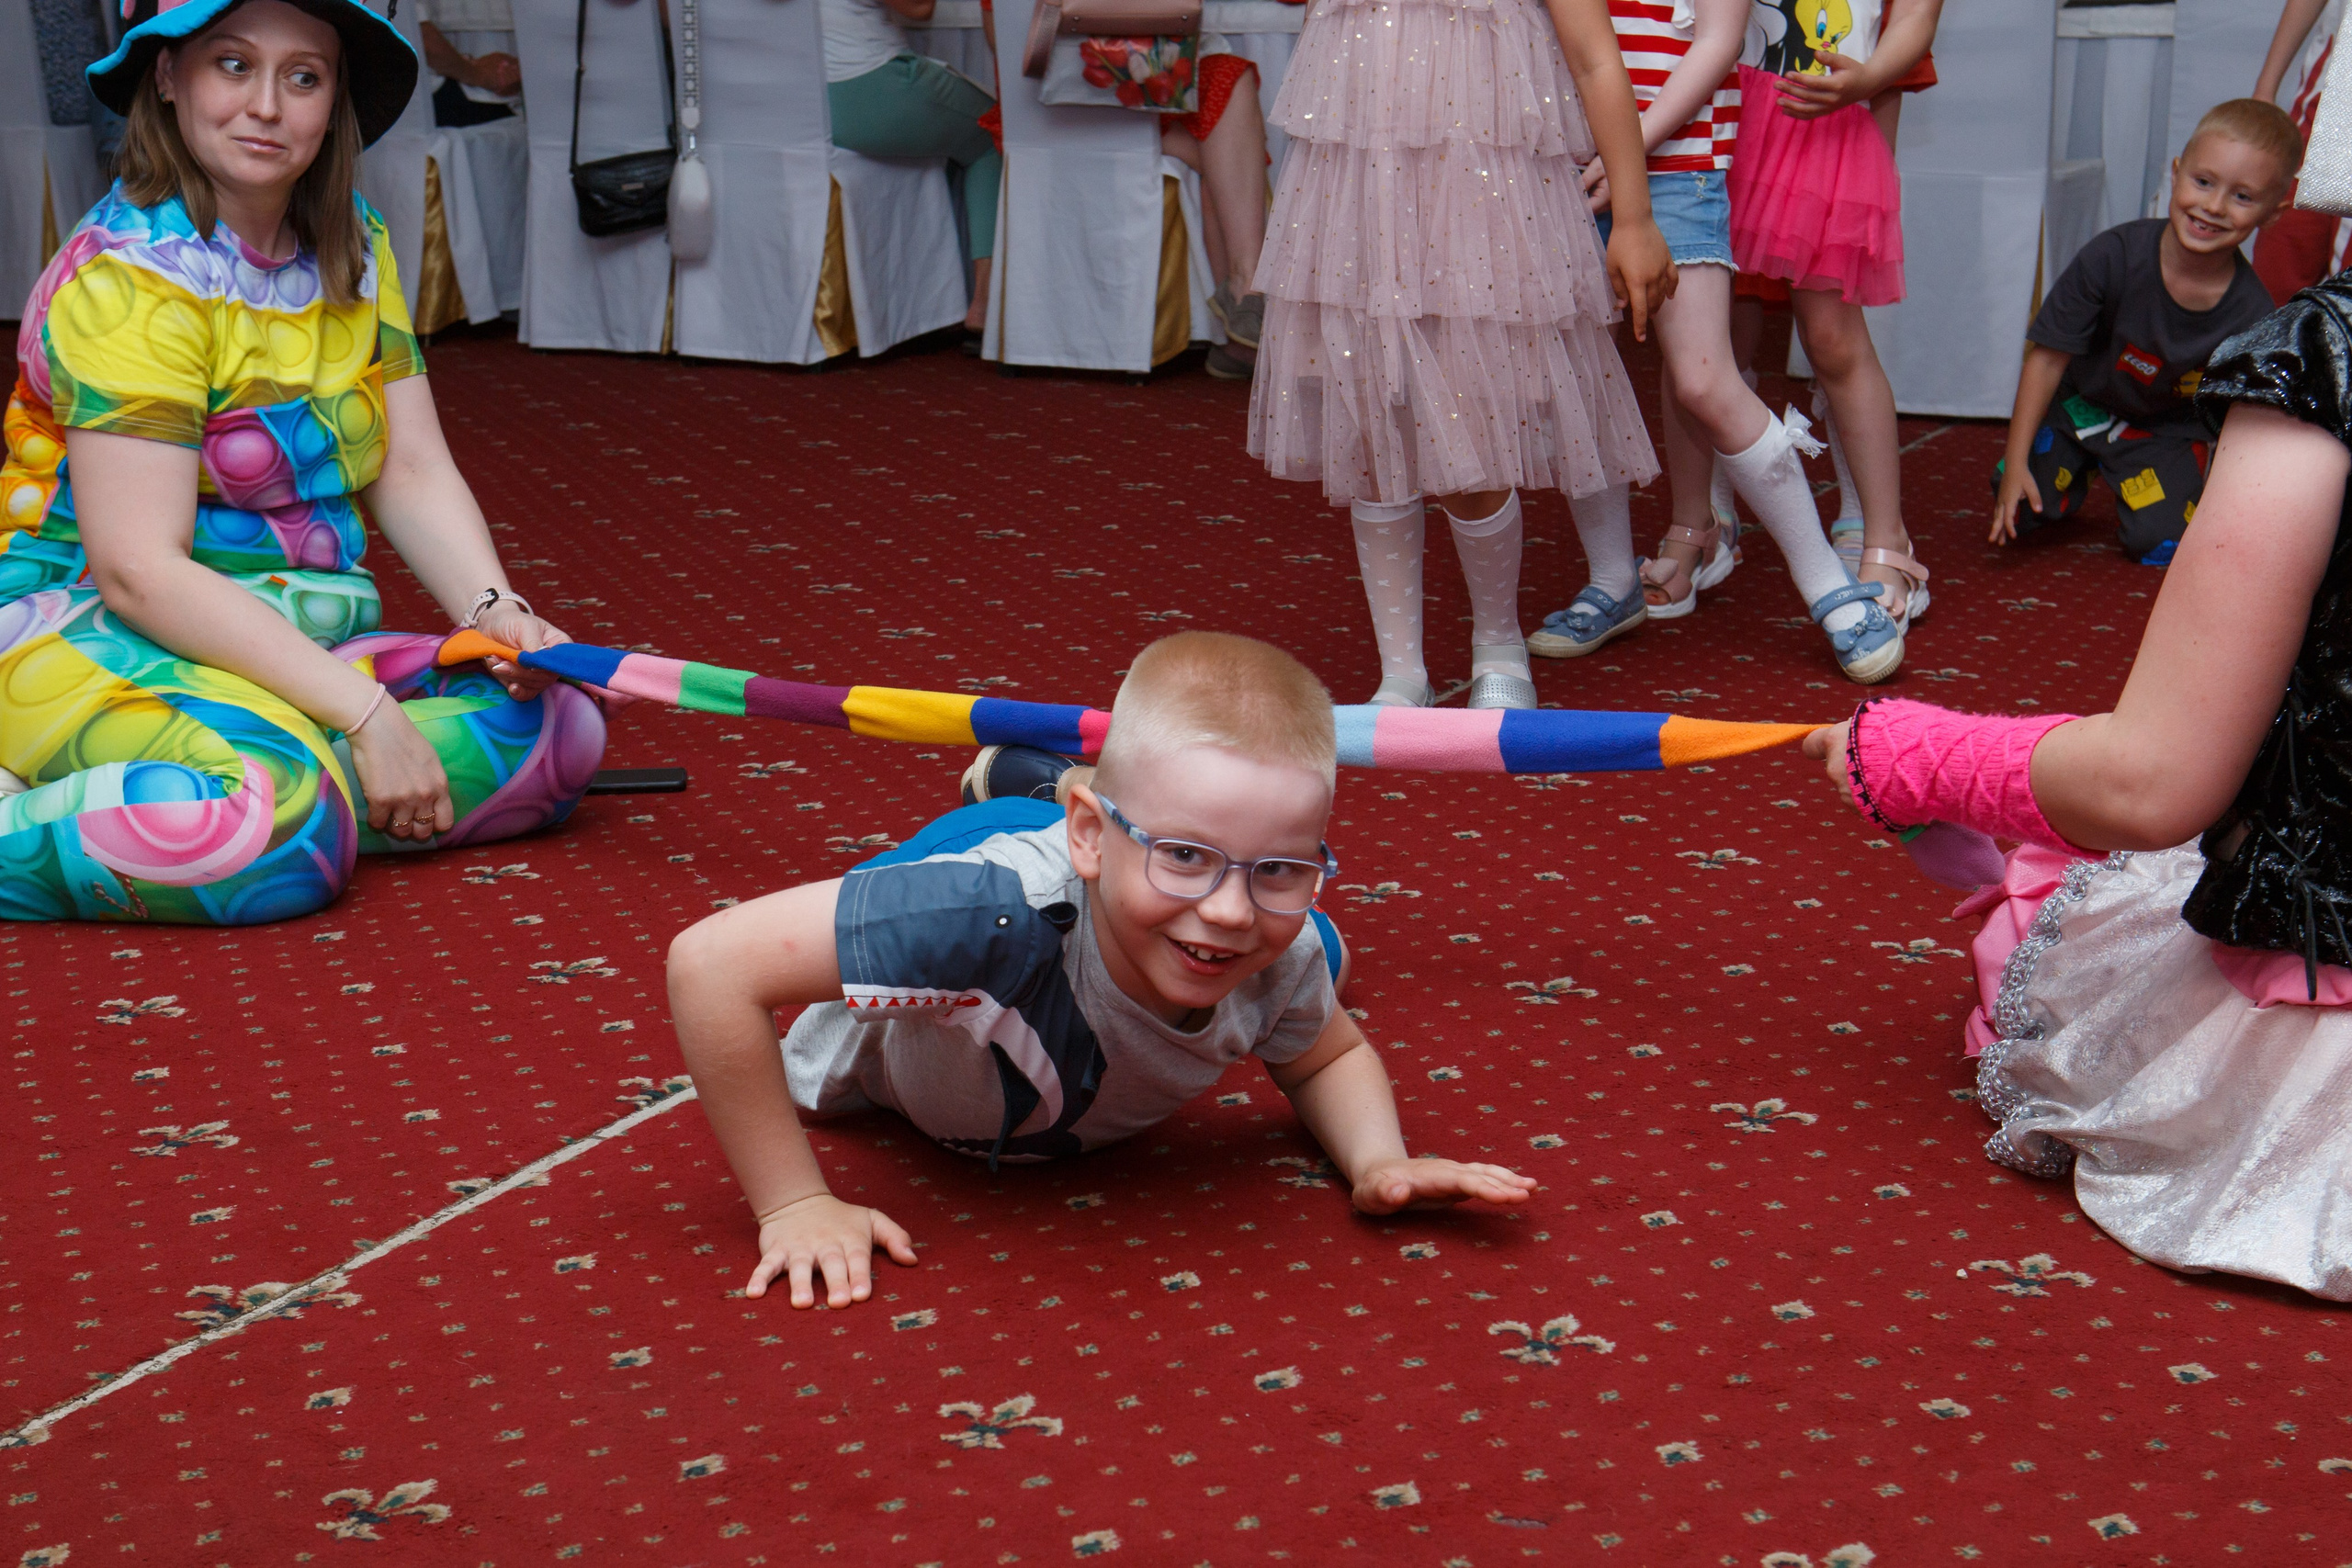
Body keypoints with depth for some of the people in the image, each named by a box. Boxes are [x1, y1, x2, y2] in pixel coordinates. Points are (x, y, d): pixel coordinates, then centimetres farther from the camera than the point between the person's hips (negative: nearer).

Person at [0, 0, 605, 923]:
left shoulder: (355, 250, 8)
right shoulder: (129, 280, -16)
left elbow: (414, 475, 5)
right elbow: (139, 569, -22)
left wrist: (492, 609, -16)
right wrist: (362, 713, -26)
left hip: (301, 641, 8)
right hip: (98, 637, -8)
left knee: (557, 727, -13)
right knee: (281, 820, -36)